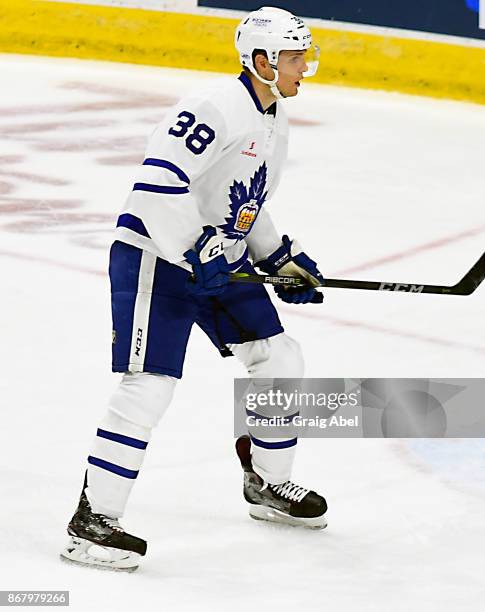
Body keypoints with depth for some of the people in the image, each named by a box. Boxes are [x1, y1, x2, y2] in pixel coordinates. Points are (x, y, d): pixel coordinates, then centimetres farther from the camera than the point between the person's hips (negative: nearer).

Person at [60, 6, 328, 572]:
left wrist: (282, 259, 16)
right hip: (157, 255, -10)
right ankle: (91, 522, -9)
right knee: (150, 384, -14)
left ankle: (268, 484, 30)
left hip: (222, 260, 10)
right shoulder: (216, 108, -21)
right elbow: (156, 184, -29)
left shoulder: (274, 122, 12)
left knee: (280, 362, 10)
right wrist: (198, 253, -27)